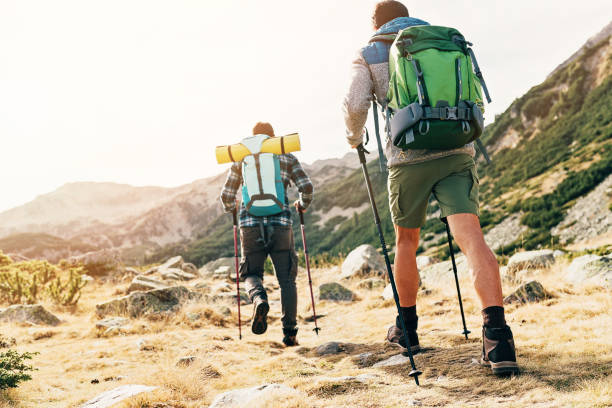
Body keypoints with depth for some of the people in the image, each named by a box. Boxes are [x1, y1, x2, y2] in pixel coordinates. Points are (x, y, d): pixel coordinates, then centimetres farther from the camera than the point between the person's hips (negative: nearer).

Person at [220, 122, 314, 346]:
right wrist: (302, 205, 20)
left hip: (251, 224, 1)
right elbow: (307, 187, 0)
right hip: (280, 224, 0)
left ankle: (259, 298, -19)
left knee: (251, 273, 15)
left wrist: (231, 209, 35)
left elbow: (227, 196, 13)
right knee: (286, 278, 7)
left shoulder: (241, 160, 12)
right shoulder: (287, 158, 10)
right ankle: (289, 332, 1)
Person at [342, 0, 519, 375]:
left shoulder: (369, 55, 12)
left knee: (407, 241, 17)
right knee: (471, 237, -10)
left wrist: (355, 136, 16)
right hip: (458, 152, 2)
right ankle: (496, 333, -28)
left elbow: (355, 106, -3)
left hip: (409, 158, -1)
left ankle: (407, 328, 29)